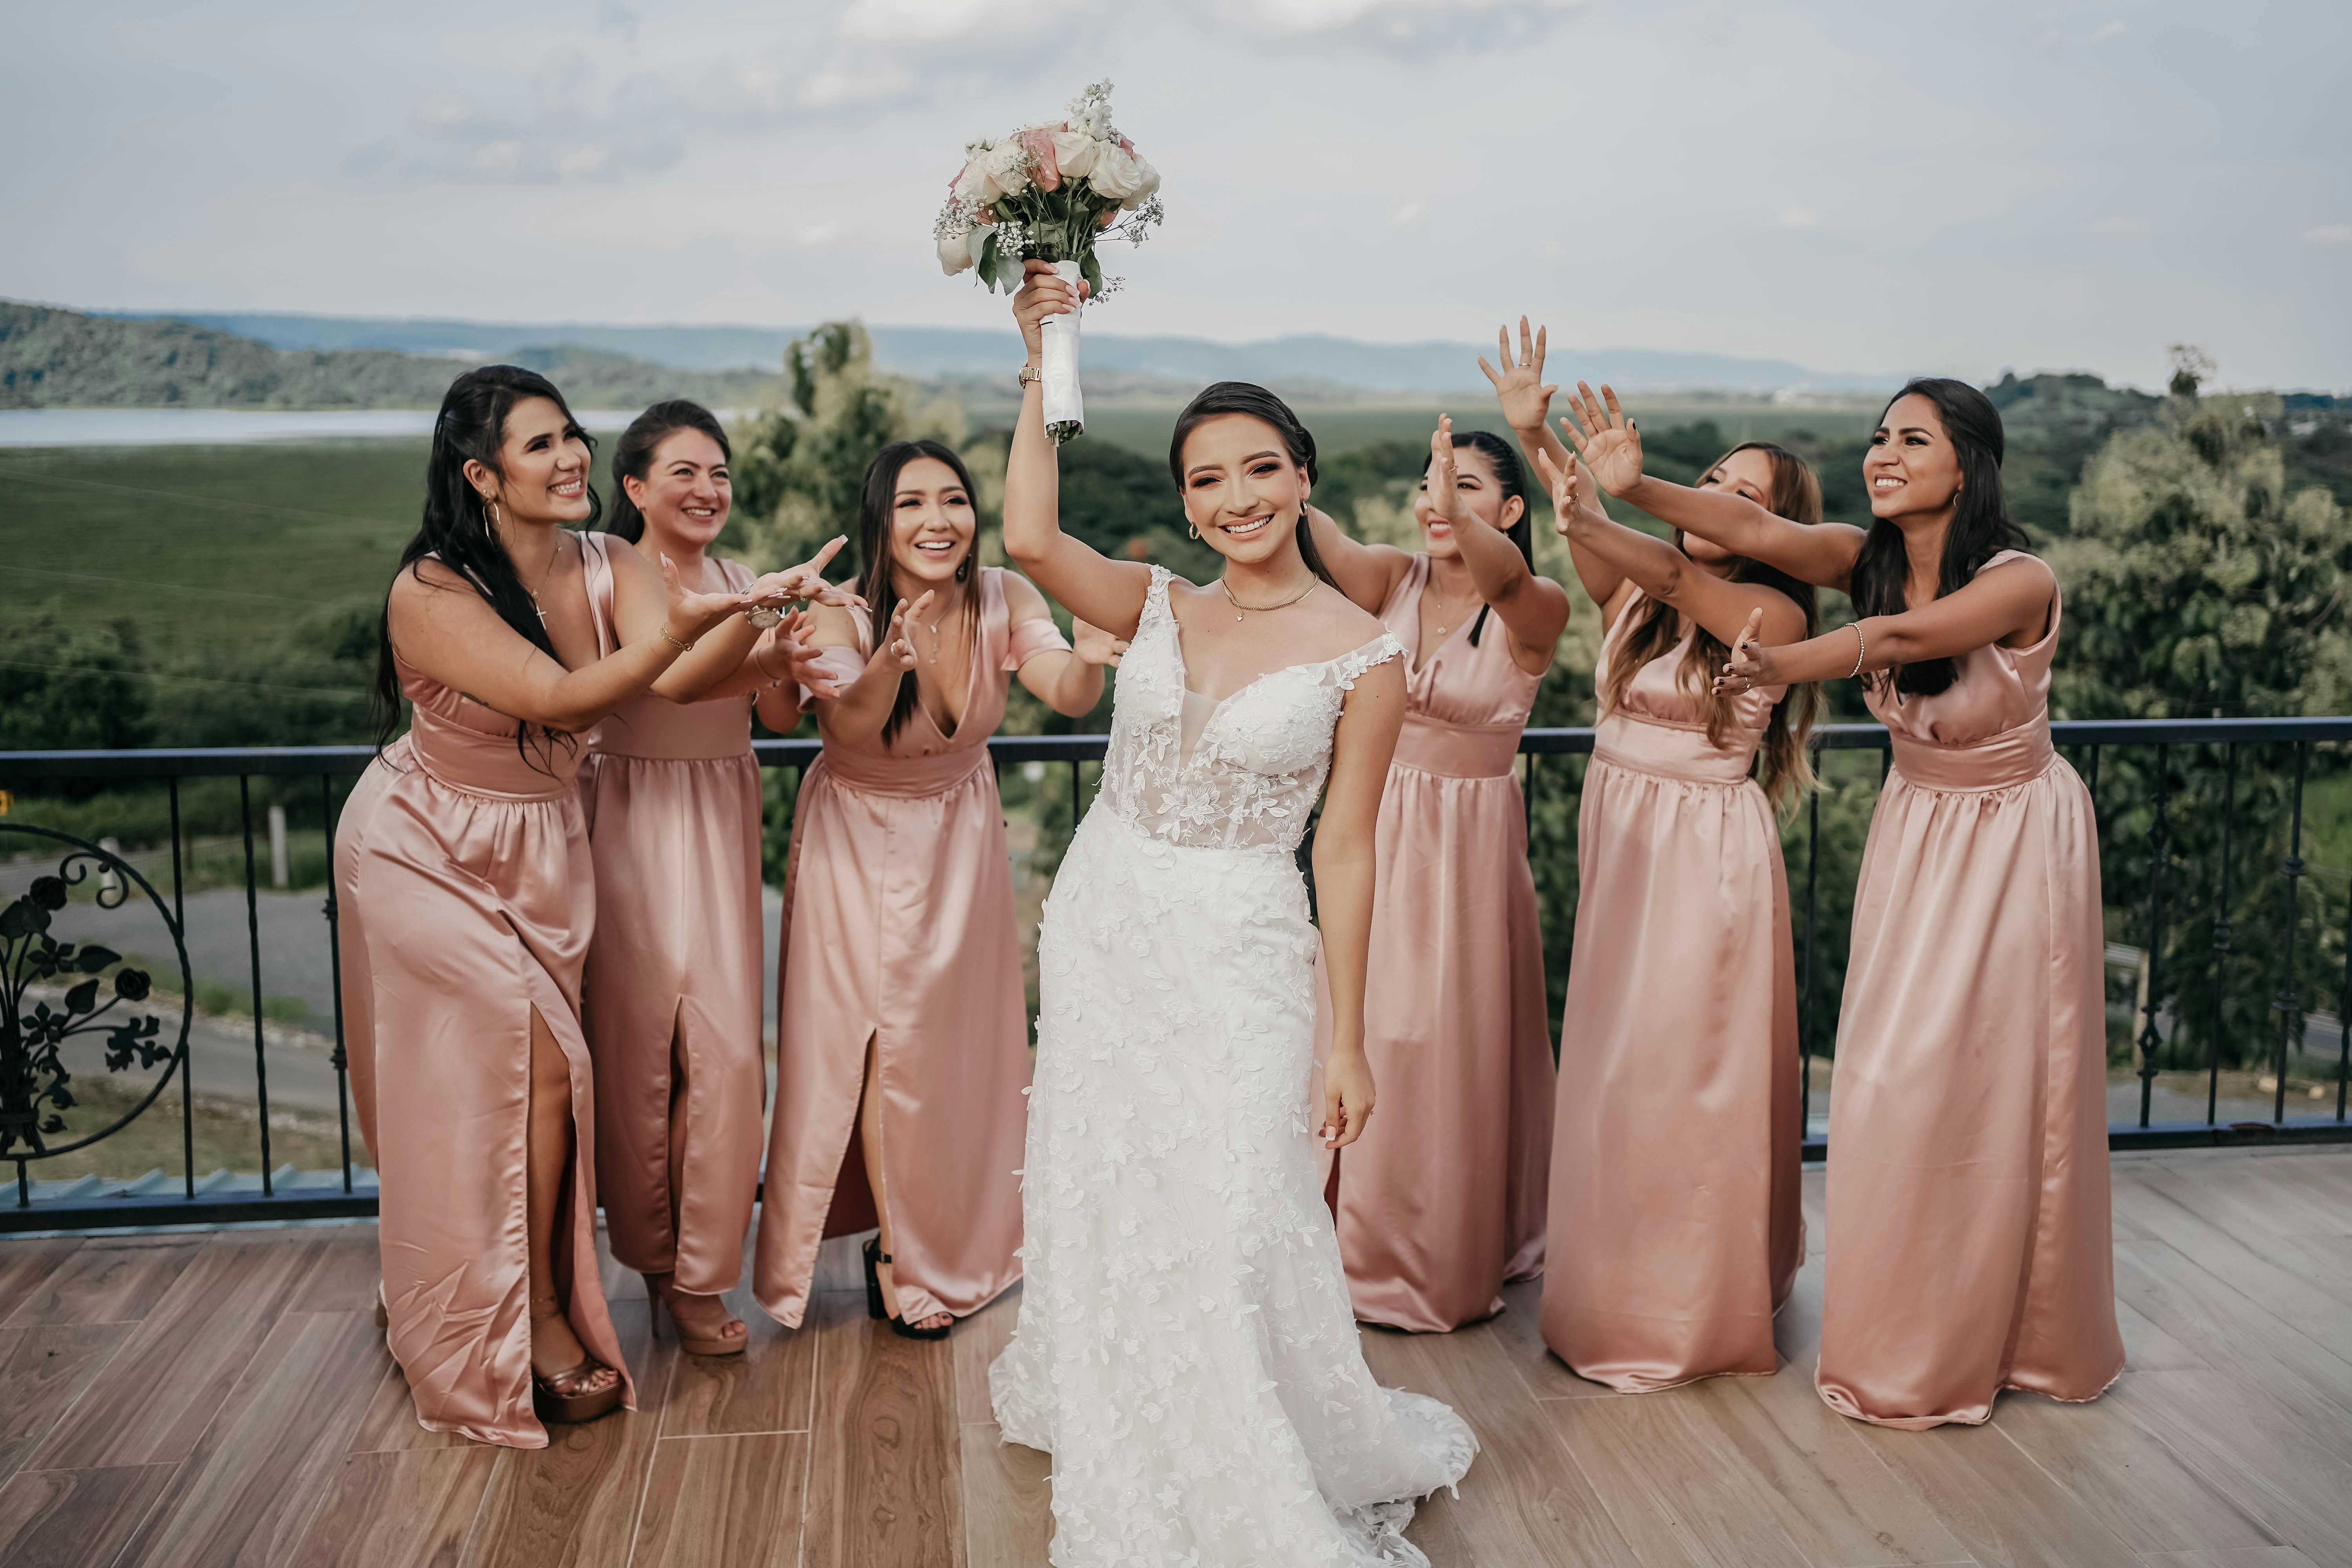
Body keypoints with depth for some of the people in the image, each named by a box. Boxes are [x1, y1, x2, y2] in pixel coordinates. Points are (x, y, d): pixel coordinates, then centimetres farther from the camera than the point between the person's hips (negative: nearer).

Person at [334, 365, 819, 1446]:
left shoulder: (608, 570, -8)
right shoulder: (431, 591, -22)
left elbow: (680, 673, -26)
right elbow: (556, 699, -31)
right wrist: (679, 628, -45)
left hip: (539, 853, 5)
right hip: (425, 854, -5)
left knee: (526, 1075, 5)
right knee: (540, 1061, -12)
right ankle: (533, 1323, 5)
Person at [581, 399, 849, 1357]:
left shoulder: (740, 586, 10)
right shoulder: (608, 584, -6)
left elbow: (779, 717, 5)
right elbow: (675, 680, -24)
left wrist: (792, 673, -17)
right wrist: (771, 628, -39)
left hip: (722, 828, 4)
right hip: (633, 822, -4)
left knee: (728, 1051, -2)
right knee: (636, 1044, 3)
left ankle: (700, 1276, 10)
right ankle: (647, 1254, 24)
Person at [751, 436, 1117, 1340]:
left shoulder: (1002, 601, -16)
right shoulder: (843, 615, -23)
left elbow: (1064, 694, -30)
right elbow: (848, 729, -39)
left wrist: (1089, 662, -53)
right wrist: (892, 661, -59)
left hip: (962, 834, 3)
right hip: (861, 836, -3)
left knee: (961, 1034, 10)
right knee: (887, 1034, -2)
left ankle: (956, 1241, 30)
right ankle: (895, 1253, 16)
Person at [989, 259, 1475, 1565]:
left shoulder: (1362, 654, -7)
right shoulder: (1158, 607, 3)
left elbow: (1345, 850, -7)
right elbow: (1029, 538, -15)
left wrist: (1348, 1040, -8)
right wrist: (1043, 372, -11)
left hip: (1238, 954, -4)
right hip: (1101, 927, 4)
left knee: (1234, 1222, -7)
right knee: (1102, 1204, 14)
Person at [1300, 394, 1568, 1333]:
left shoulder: (1535, 612, -10)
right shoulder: (1393, 578, -2)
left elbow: (1505, 579, -34)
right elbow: (1331, 550, -23)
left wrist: (1462, 519, -56)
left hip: (1469, 846, -3)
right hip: (1376, 835, 3)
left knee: (1454, 1054, 7)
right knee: (1361, 1041, 11)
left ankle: (1451, 1263, 26)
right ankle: (1361, 1245, 31)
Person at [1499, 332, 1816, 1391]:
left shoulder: (1775, 614, -8)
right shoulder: (1635, 590, 6)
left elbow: (1678, 578, -27)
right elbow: (1585, 529, -13)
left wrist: (1599, 529, -46)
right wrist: (1533, 435, -30)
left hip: (1707, 849, -5)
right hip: (1618, 834, 6)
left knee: (1683, 1073, 1)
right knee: (1616, 1066, 13)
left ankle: (1683, 1311, 17)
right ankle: (1621, 1290, 29)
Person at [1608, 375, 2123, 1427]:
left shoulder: (2021, 584, -23)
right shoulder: (1868, 559, -8)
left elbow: (1900, 638, -39)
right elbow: (1755, 530, -24)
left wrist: (1784, 666, -54)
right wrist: (1634, 489, -39)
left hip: (2011, 839, -5)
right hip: (1913, 828, 5)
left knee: (1999, 1086, 2)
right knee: (1892, 1082, 7)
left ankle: (2002, 1334, 22)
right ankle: (1907, 1332, 24)